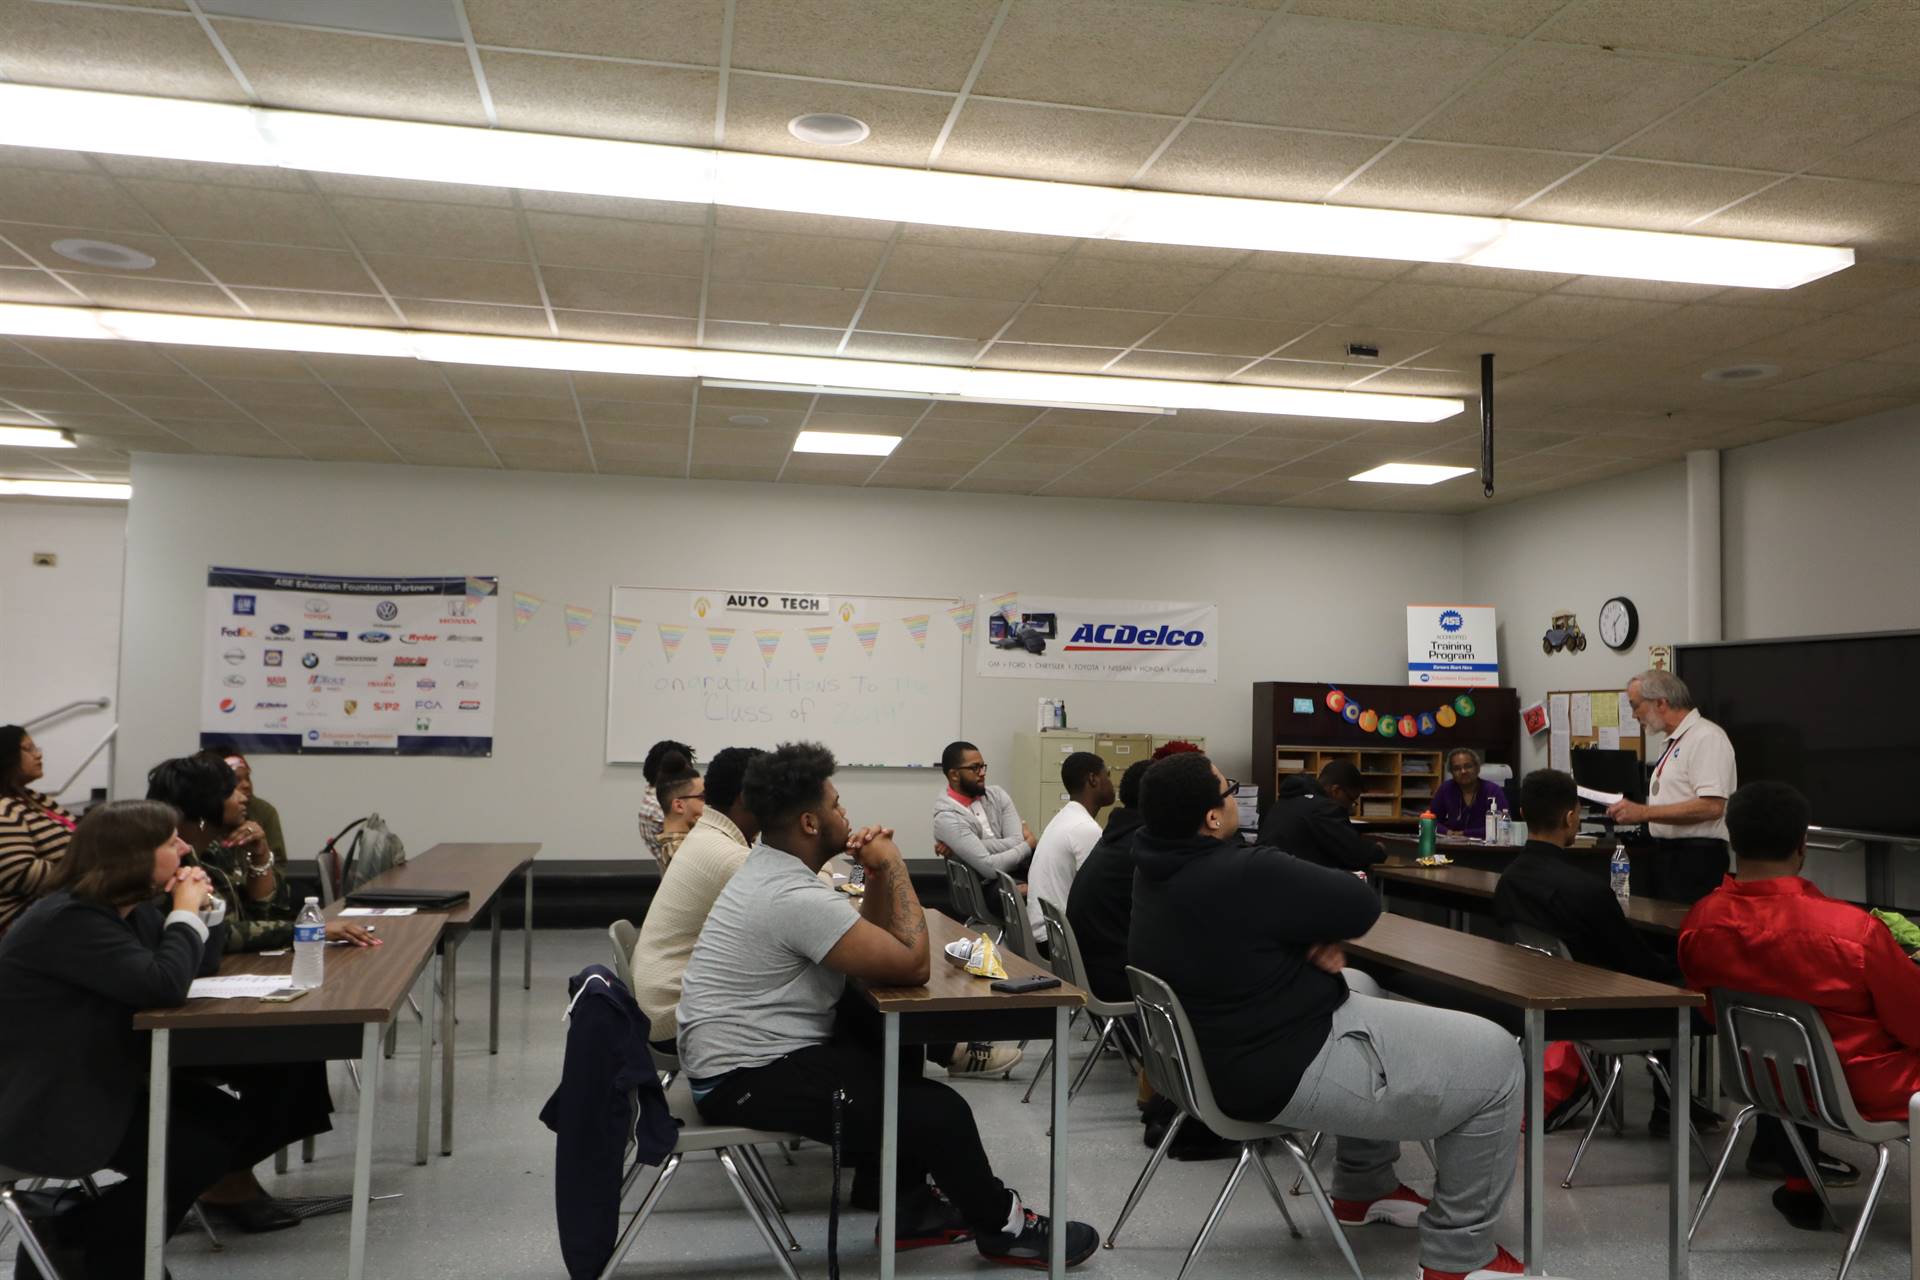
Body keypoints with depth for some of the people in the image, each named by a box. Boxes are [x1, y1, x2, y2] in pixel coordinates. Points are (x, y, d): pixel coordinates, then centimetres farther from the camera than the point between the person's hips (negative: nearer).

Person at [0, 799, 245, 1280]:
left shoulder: (130, 909, 5)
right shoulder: (68, 921, -25)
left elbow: (200, 965, 13)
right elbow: (163, 985, -34)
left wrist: (199, 906, -4)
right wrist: (185, 911, -20)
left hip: (99, 1080, 10)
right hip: (42, 1110, -10)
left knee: (224, 1120, 3)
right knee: (202, 1149, -13)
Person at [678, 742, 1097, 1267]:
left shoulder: (770, 865, 6)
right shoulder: (797, 898, -27)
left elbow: (872, 940, 13)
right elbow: (913, 966, -23)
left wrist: (875, 873, -4)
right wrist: (893, 865, -15)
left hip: (747, 1051, 11)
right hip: (746, 1078, -11)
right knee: (939, 1112, -12)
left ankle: (910, 1211, 23)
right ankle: (1003, 1227, 13)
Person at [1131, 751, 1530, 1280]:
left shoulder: (1155, 868, -1)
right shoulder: (1244, 875, -30)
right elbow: (1362, 906, -17)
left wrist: (1314, 936, -9)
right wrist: (1322, 928, 5)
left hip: (1227, 1048, 10)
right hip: (1290, 1069, -10)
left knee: (1364, 991, 35)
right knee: (1493, 1057, 1)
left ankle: (1363, 1186, 38)